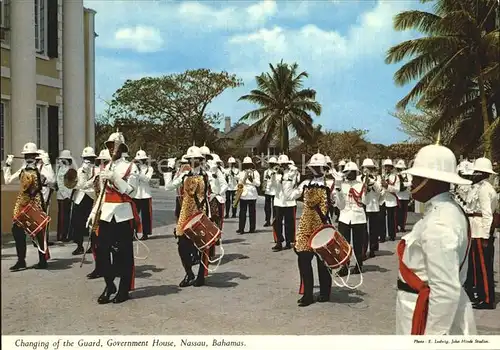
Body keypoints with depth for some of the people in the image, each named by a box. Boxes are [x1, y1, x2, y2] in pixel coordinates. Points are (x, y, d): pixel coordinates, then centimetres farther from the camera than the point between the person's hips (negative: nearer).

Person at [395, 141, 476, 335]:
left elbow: (446, 291, -27)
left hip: (431, 314, -9)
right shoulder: (450, 211, 5)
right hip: (438, 309, 9)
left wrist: (434, 333, -20)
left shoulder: (438, 225, -26)